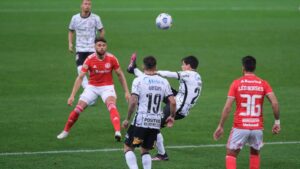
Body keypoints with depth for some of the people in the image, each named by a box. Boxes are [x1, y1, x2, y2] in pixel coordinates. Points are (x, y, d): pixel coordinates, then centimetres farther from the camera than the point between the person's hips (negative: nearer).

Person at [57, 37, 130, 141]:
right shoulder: (90, 60, -14)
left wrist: (126, 92, 0)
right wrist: (72, 95, -18)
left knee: (111, 105, -30)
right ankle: (66, 131, 17)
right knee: (78, 108, -6)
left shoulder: (111, 58, -12)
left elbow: (120, 75, 1)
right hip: (92, 87, 1)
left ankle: (118, 132, -45)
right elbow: (80, 77, -13)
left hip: (107, 87, -1)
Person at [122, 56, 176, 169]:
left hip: (140, 122, -4)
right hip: (156, 123, 4)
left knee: (128, 148, 8)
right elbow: (172, 102, 1)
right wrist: (172, 117, 18)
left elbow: (133, 102, -13)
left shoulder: (138, 81, -6)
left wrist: (127, 119, -3)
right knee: (145, 151, 19)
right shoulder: (164, 82, 5)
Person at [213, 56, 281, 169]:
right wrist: (277, 122, 2)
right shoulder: (263, 84, 2)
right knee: (255, 153, 25)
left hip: (240, 127, -2)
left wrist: (220, 126, -1)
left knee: (231, 154, 10)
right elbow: (275, 103, -9)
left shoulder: (236, 83, -3)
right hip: (257, 127, 2)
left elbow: (227, 107, -7)